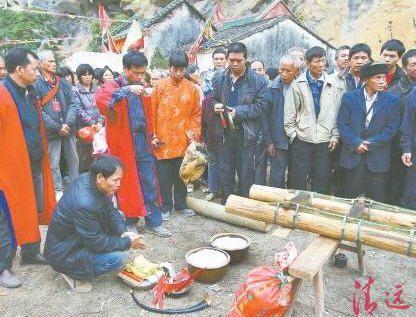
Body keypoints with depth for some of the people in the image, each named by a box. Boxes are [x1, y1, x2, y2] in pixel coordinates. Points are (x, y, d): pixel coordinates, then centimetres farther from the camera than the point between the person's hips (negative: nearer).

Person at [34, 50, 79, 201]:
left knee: (73, 159, 13)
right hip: (51, 131, -4)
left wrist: (68, 123, -11)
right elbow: (39, 110, -11)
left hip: (68, 129, 4)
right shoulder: (36, 85, -5)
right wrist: (57, 127, -14)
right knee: (54, 163, 4)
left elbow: (72, 104, 4)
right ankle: (58, 190, 16)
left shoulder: (63, 83, 9)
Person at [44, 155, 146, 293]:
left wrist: (123, 232, -12)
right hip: (64, 254, -9)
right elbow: (96, 242, -25)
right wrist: (128, 243, -16)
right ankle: (74, 274, 1)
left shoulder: (88, 179, -10)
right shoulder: (84, 204, -36)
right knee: (119, 258, -21)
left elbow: (110, 210, 1)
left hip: (76, 238, 9)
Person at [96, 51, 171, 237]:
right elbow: (100, 99, -29)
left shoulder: (142, 87, 12)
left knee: (149, 183, 8)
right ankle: (130, 222, 23)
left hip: (142, 140, 5)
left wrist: (151, 134, 13)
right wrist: (127, 90, -34)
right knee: (127, 184, 7)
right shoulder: (113, 86, -6)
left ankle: (153, 222, 19)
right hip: (122, 142, -5)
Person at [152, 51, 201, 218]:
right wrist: (153, 135, -5)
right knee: (164, 175, 6)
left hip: (183, 139, 2)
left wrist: (194, 132, -4)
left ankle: (181, 203, 28)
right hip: (163, 140, -1)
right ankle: (166, 206, 21)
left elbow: (196, 113, 8)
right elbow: (152, 112, -1)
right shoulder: (160, 86, 0)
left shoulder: (192, 88, 5)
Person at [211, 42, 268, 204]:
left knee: (246, 172, 7)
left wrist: (238, 111, -18)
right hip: (224, 132, 3)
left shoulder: (258, 80, -5)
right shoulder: (219, 78, 6)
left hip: (246, 133, -3)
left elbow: (261, 106, -9)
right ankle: (226, 203, 29)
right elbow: (212, 99, 15)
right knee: (225, 171, 13)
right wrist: (215, 105, -9)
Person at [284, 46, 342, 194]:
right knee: (298, 182, 4)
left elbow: (337, 112, 7)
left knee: (322, 183, 9)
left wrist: (335, 136, 3)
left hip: (325, 142, 2)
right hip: (301, 139, -2)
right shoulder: (298, 85, -2)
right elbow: (289, 112, 0)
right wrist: (293, 134, -3)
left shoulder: (332, 84, 4)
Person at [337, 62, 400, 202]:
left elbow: (391, 128, -2)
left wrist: (370, 143, -11)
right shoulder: (349, 97, 0)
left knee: (376, 198, 7)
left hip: (378, 156, 0)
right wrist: (356, 143, -13)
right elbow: (342, 123, -3)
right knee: (351, 195, 9)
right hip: (353, 153, 0)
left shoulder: (392, 100, 0)